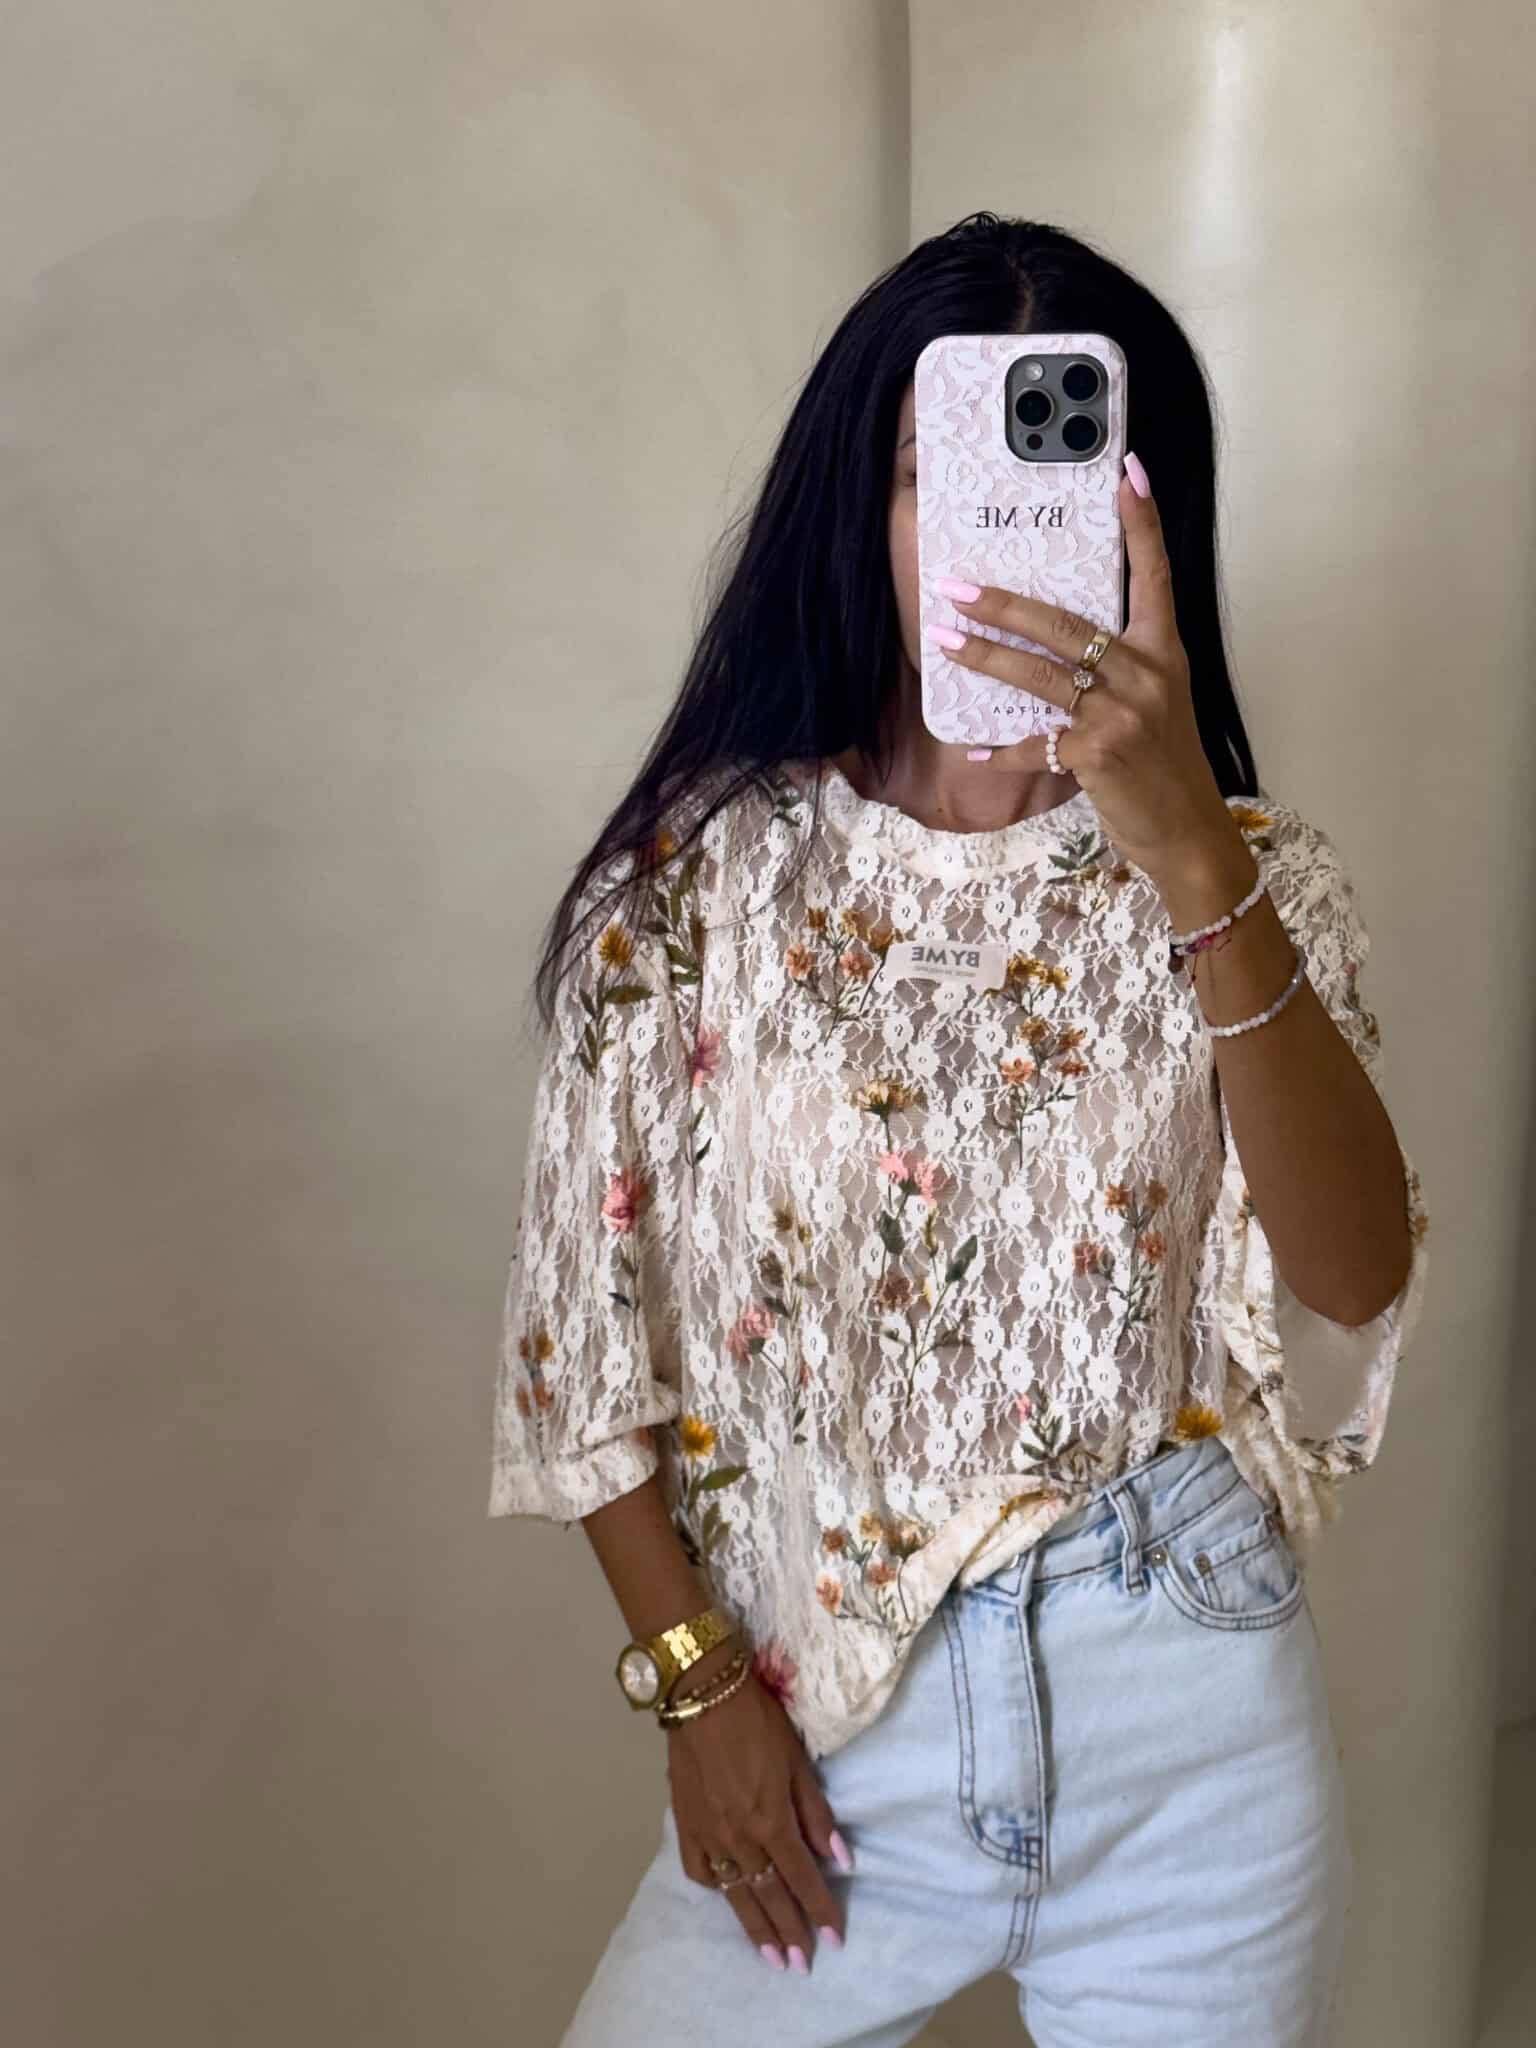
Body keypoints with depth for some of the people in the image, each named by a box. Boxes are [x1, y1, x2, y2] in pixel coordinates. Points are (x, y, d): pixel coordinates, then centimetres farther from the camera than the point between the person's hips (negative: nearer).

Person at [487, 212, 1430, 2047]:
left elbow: (1355, 1281, -21)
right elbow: (585, 1316, -1)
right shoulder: (701, 870, -7)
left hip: (1189, 1715, 1)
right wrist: (695, 1684, -4)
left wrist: (1190, 856, -32)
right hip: (821, 1709, 0)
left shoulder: (1247, 874, -5)